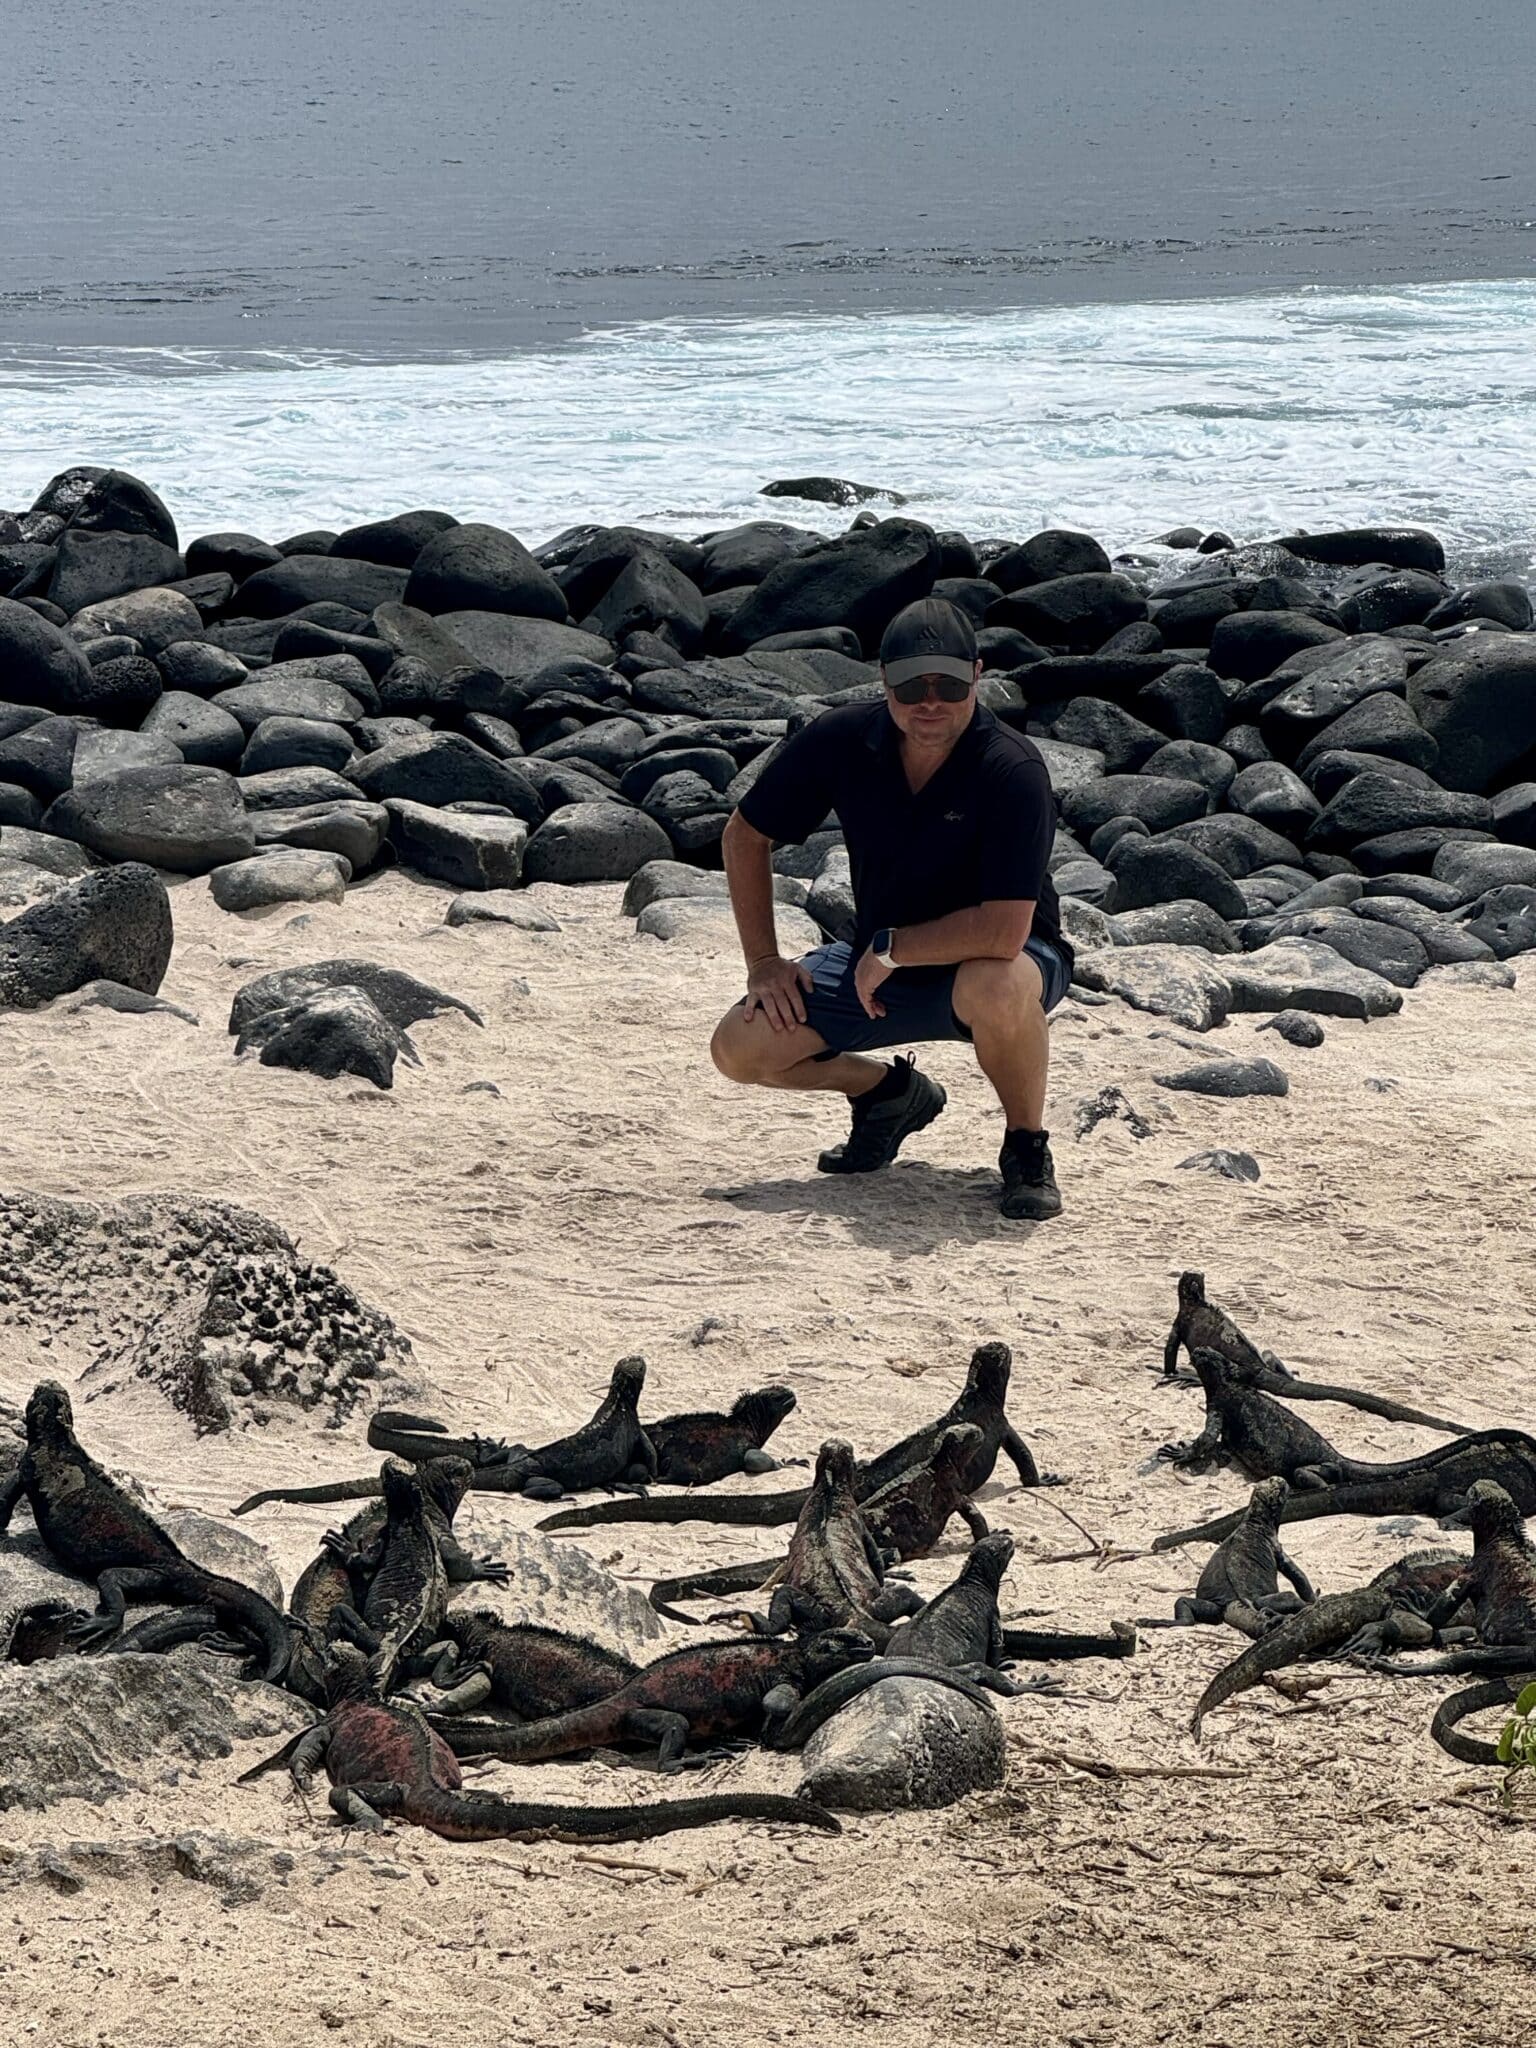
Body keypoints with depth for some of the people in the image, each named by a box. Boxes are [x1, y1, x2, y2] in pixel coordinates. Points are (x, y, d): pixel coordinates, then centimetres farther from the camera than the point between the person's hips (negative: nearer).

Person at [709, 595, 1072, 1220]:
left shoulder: (1011, 770, -28)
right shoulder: (842, 741, -14)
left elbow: (1004, 932, -35)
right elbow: (746, 834, 2)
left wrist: (889, 948, -22)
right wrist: (764, 961, -4)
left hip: (988, 961, -5)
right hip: (878, 964, 5)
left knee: (995, 989, -41)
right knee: (740, 1047, -11)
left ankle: (1027, 1147, -11)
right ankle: (893, 1095, 17)